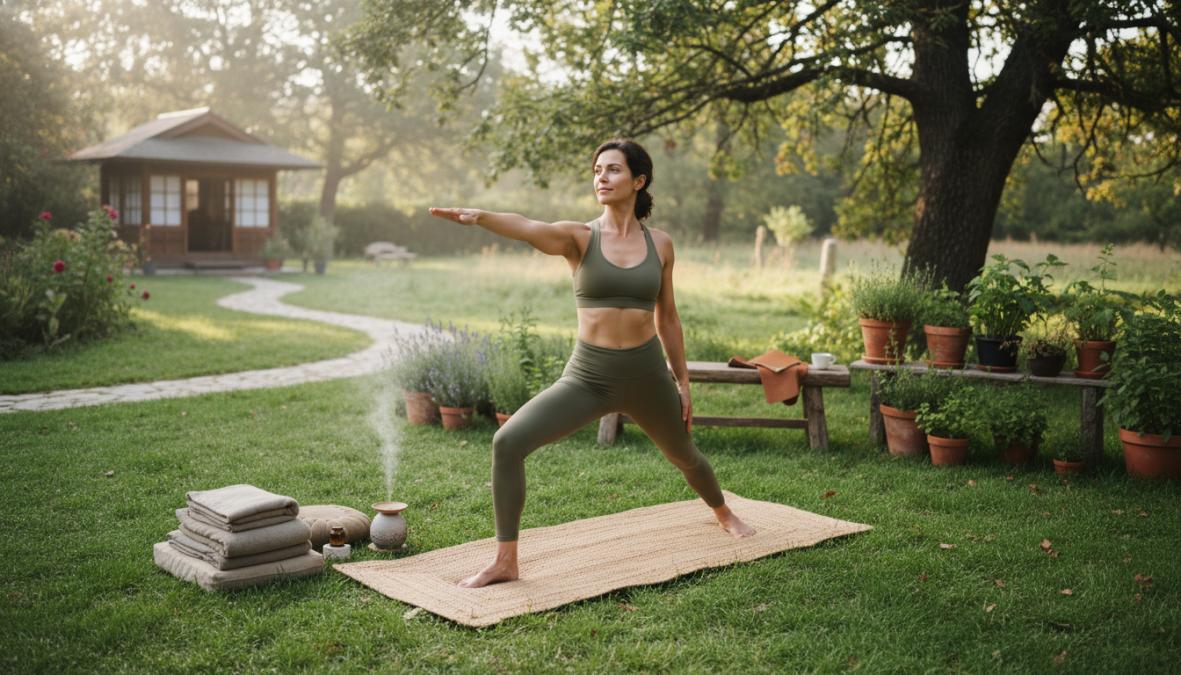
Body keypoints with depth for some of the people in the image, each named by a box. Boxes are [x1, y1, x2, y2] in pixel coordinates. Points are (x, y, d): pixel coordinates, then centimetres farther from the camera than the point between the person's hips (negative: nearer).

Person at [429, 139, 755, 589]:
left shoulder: (660, 244, -1)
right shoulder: (578, 238, -8)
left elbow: (667, 317, 9)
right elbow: (527, 229, -30)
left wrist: (682, 381, 12)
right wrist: (479, 216, -50)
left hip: (646, 375, 2)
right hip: (587, 376, -1)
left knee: (684, 456, 25)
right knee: (508, 442, -21)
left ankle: (723, 512, 60)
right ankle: (505, 562, -8)